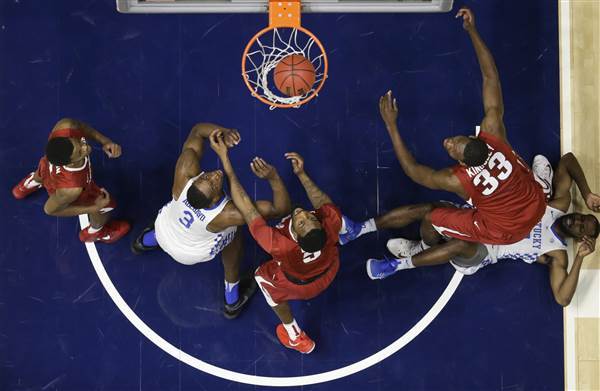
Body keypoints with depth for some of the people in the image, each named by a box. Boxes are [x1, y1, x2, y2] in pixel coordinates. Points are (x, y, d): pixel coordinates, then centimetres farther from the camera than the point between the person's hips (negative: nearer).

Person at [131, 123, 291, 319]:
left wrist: (223, 132, -46)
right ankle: (233, 301, 39)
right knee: (234, 235, 22)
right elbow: (282, 209, -38)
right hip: (191, 254, -3)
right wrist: (273, 177, -51)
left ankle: (144, 242, 73)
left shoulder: (186, 175, -41)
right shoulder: (229, 214, -45)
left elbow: (197, 131, -28)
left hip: (163, 231, 3)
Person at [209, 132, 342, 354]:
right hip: (329, 273, 3)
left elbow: (246, 206, -43)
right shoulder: (331, 225, -44)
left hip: (298, 287, -3)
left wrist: (224, 159, -39)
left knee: (263, 276, 29)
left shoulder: (279, 246, -50)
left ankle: (295, 337, 38)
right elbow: (324, 203, -19)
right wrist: (301, 174, -27)